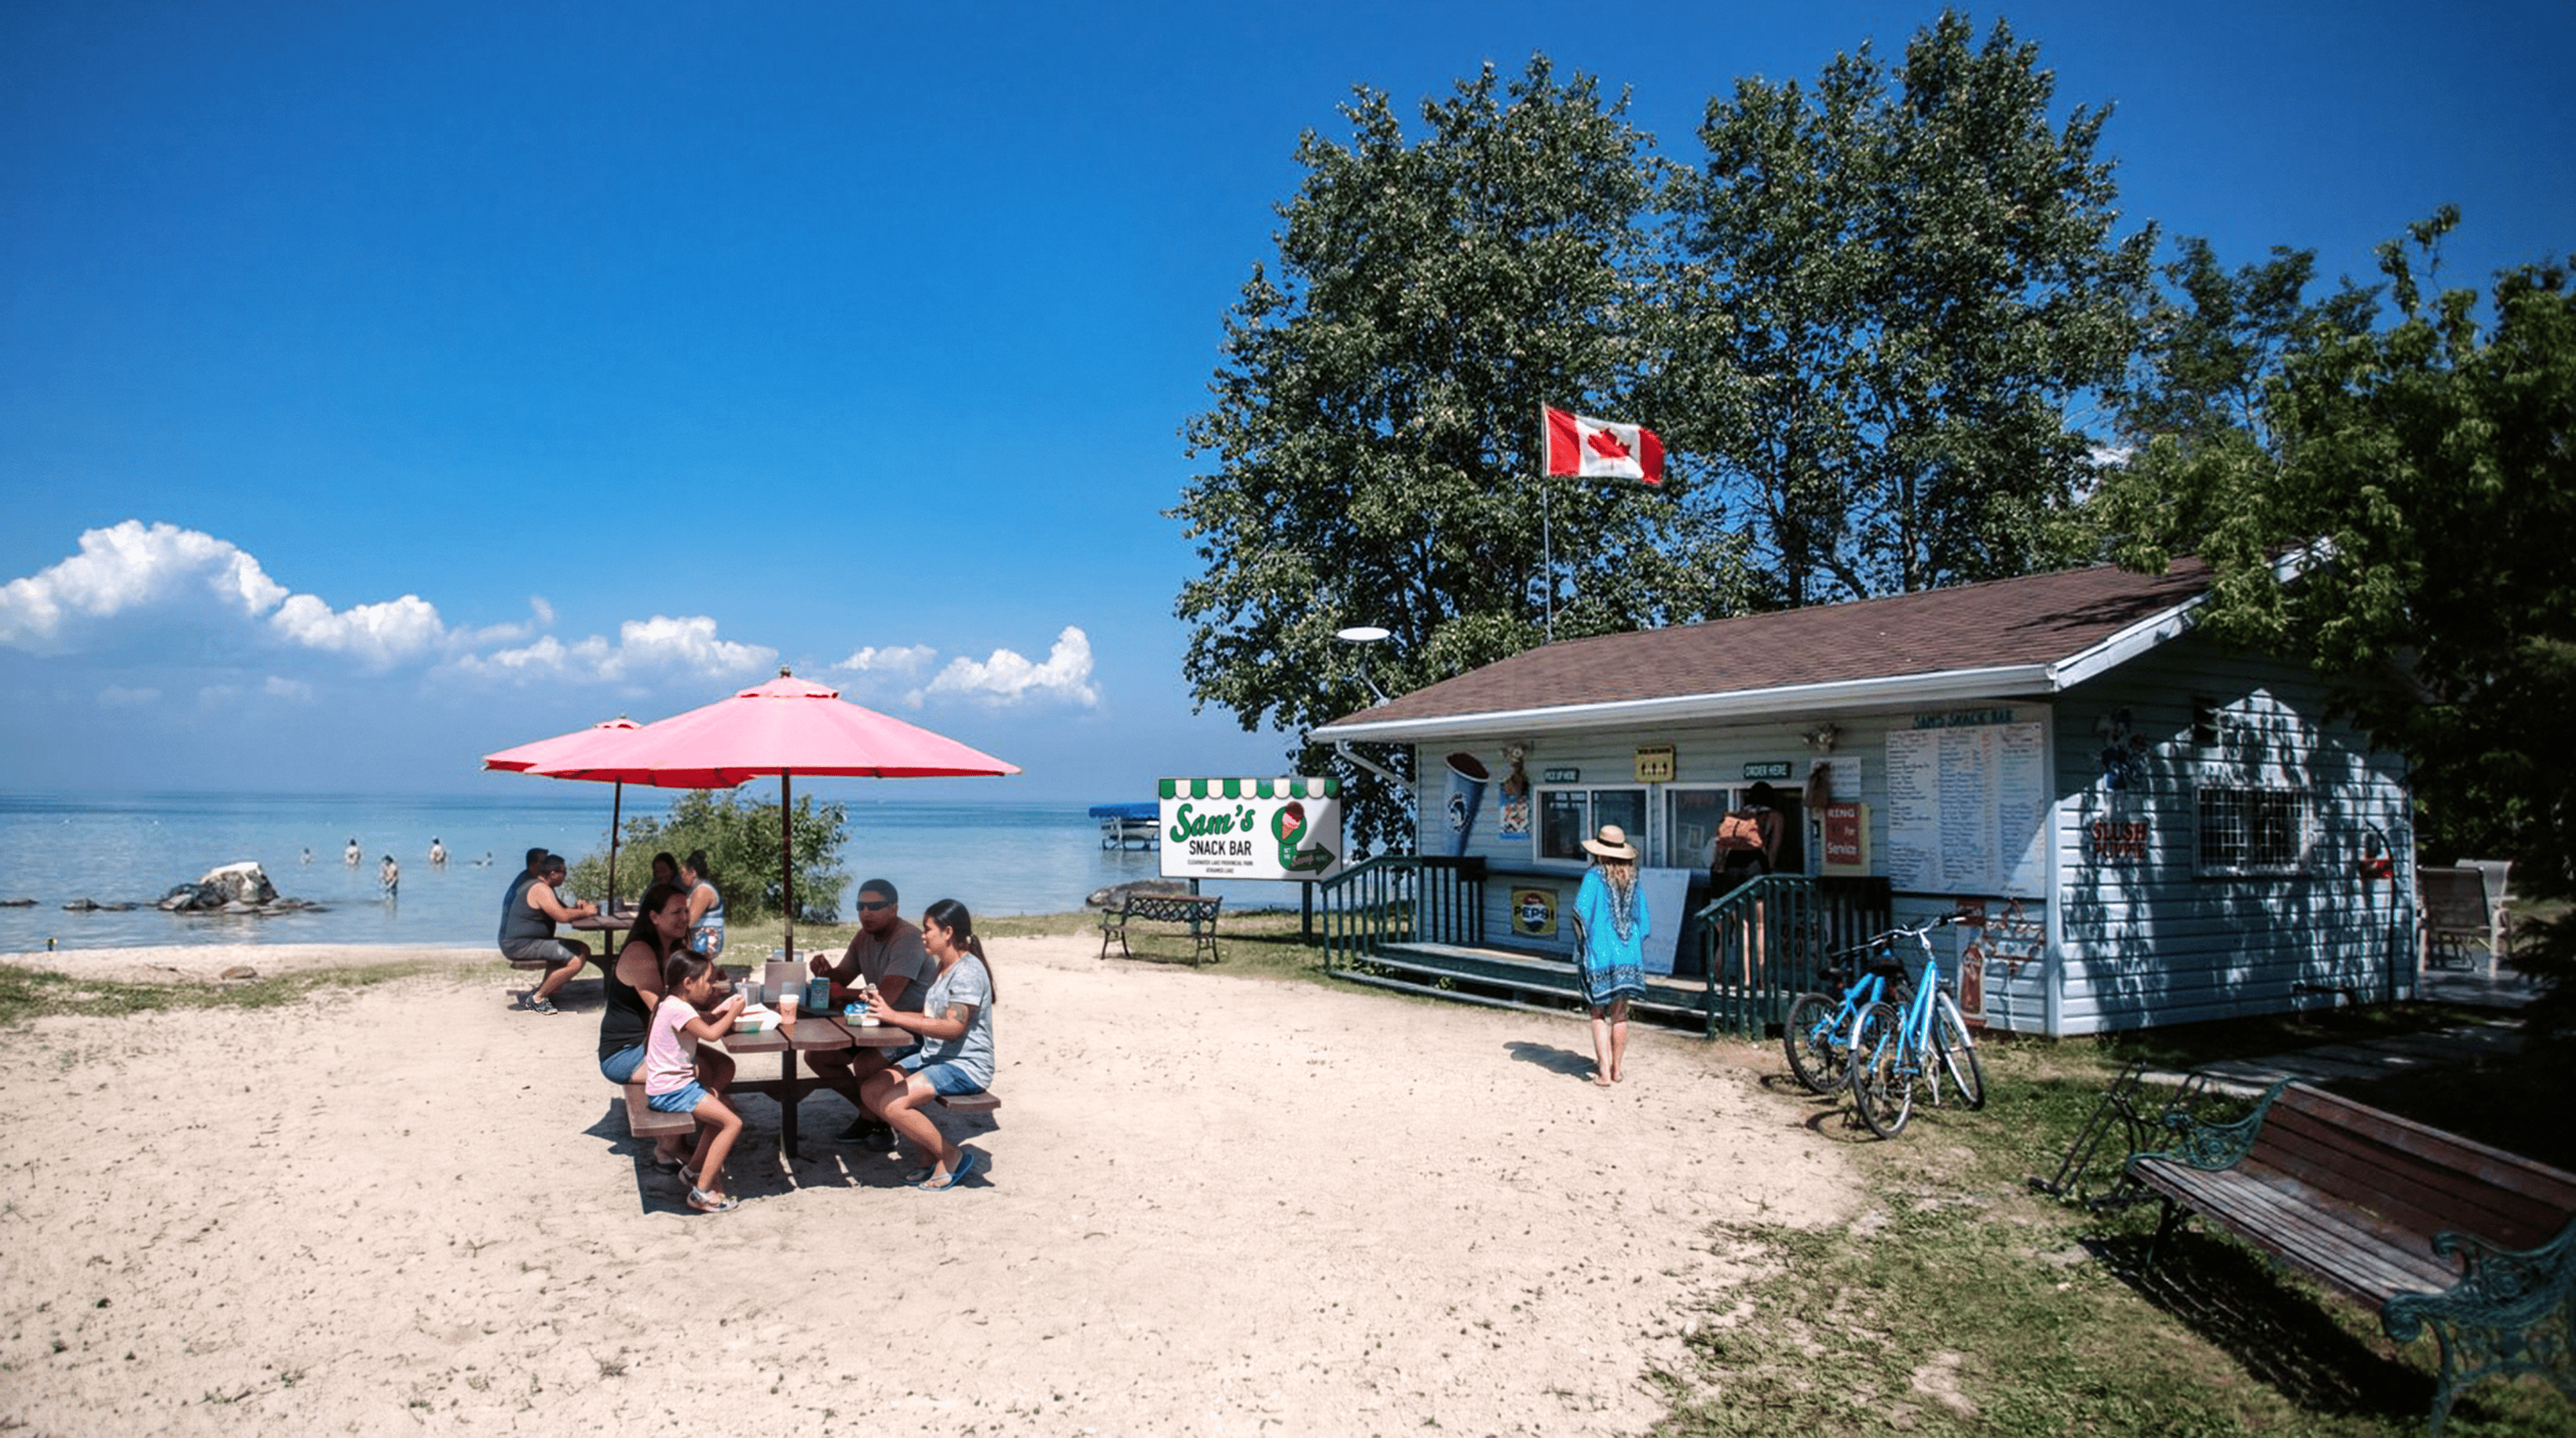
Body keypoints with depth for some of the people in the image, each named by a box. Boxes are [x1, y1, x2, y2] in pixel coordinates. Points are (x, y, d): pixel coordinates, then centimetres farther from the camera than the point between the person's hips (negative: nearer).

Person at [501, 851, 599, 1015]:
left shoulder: (543, 887, 18)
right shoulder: (540, 889, -17)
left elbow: (561, 909, 24)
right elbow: (563, 917, -27)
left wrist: (576, 908, 2)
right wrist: (585, 912, -10)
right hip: (521, 945, -11)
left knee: (583, 950, 7)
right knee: (575, 962, -23)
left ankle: (542, 991, 8)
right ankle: (536, 999, -9)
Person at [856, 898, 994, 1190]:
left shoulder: (968, 971, -17)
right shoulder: (945, 968, 16)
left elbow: (953, 1027, -25)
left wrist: (896, 1017, -26)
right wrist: (886, 1014, 8)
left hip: (965, 1066, -11)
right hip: (933, 1057, 11)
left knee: (893, 1104, -23)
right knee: (871, 1090, 0)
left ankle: (953, 1158, -5)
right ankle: (935, 1157, 6)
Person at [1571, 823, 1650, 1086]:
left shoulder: (1593, 877, -9)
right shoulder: (1633, 880, 4)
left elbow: (1581, 913, -17)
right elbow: (1644, 922, 8)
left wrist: (1581, 946, -4)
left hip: (1599, 955, -4)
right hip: (1628, 955, 4)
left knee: (1599, 1014, 5)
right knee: (1620, 1014, 12)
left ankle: (1604, 1072, 1)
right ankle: (1617, 1069, 20)